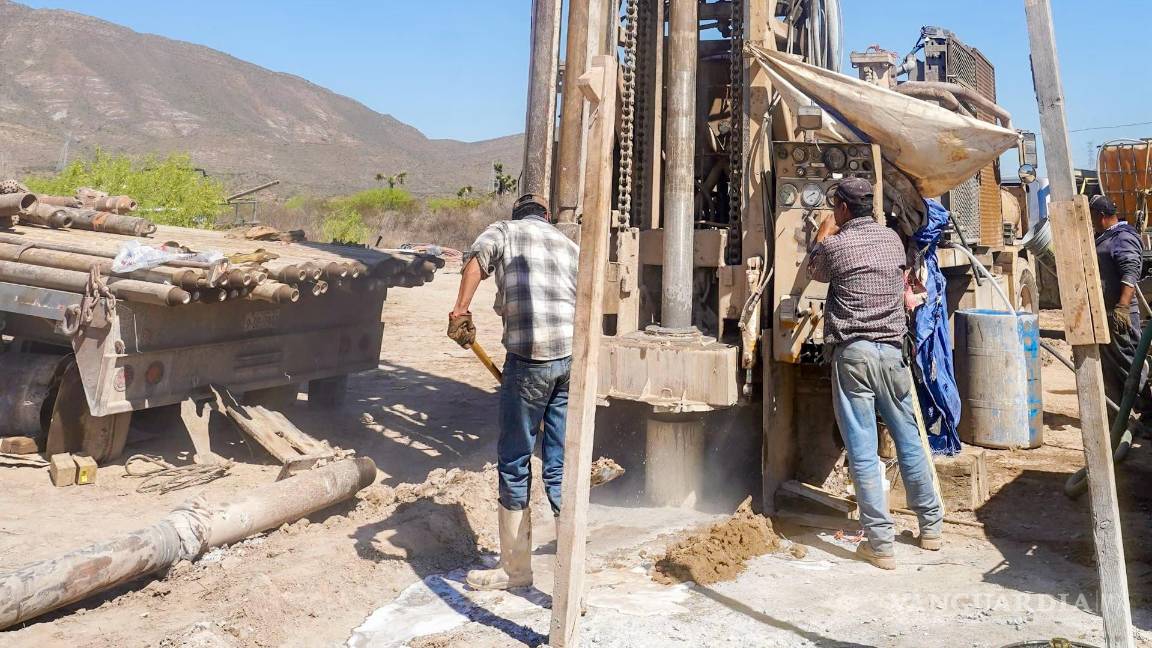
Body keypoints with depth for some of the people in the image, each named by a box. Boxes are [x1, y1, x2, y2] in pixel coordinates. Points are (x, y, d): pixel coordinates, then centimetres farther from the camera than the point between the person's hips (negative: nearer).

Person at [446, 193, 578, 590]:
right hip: (574, 356, 5)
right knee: (561, 467, 11)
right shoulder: (570, 246, 25)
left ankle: (515, 568, 17)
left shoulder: (505, 230, 13)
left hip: (530, 355, -5)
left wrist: (460, 311, -15)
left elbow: (477, 259, -11)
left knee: (514, 464, 8)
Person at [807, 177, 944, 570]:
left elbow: (815, 272, 18)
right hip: (892, 350, 5)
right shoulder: (892, 239, 8)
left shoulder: (834, 246, -5)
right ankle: (931, 526, 29)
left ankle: (881, 544, 1)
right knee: (910, 439, 16)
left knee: (862, 451, -1)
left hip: (852, 354, -5)